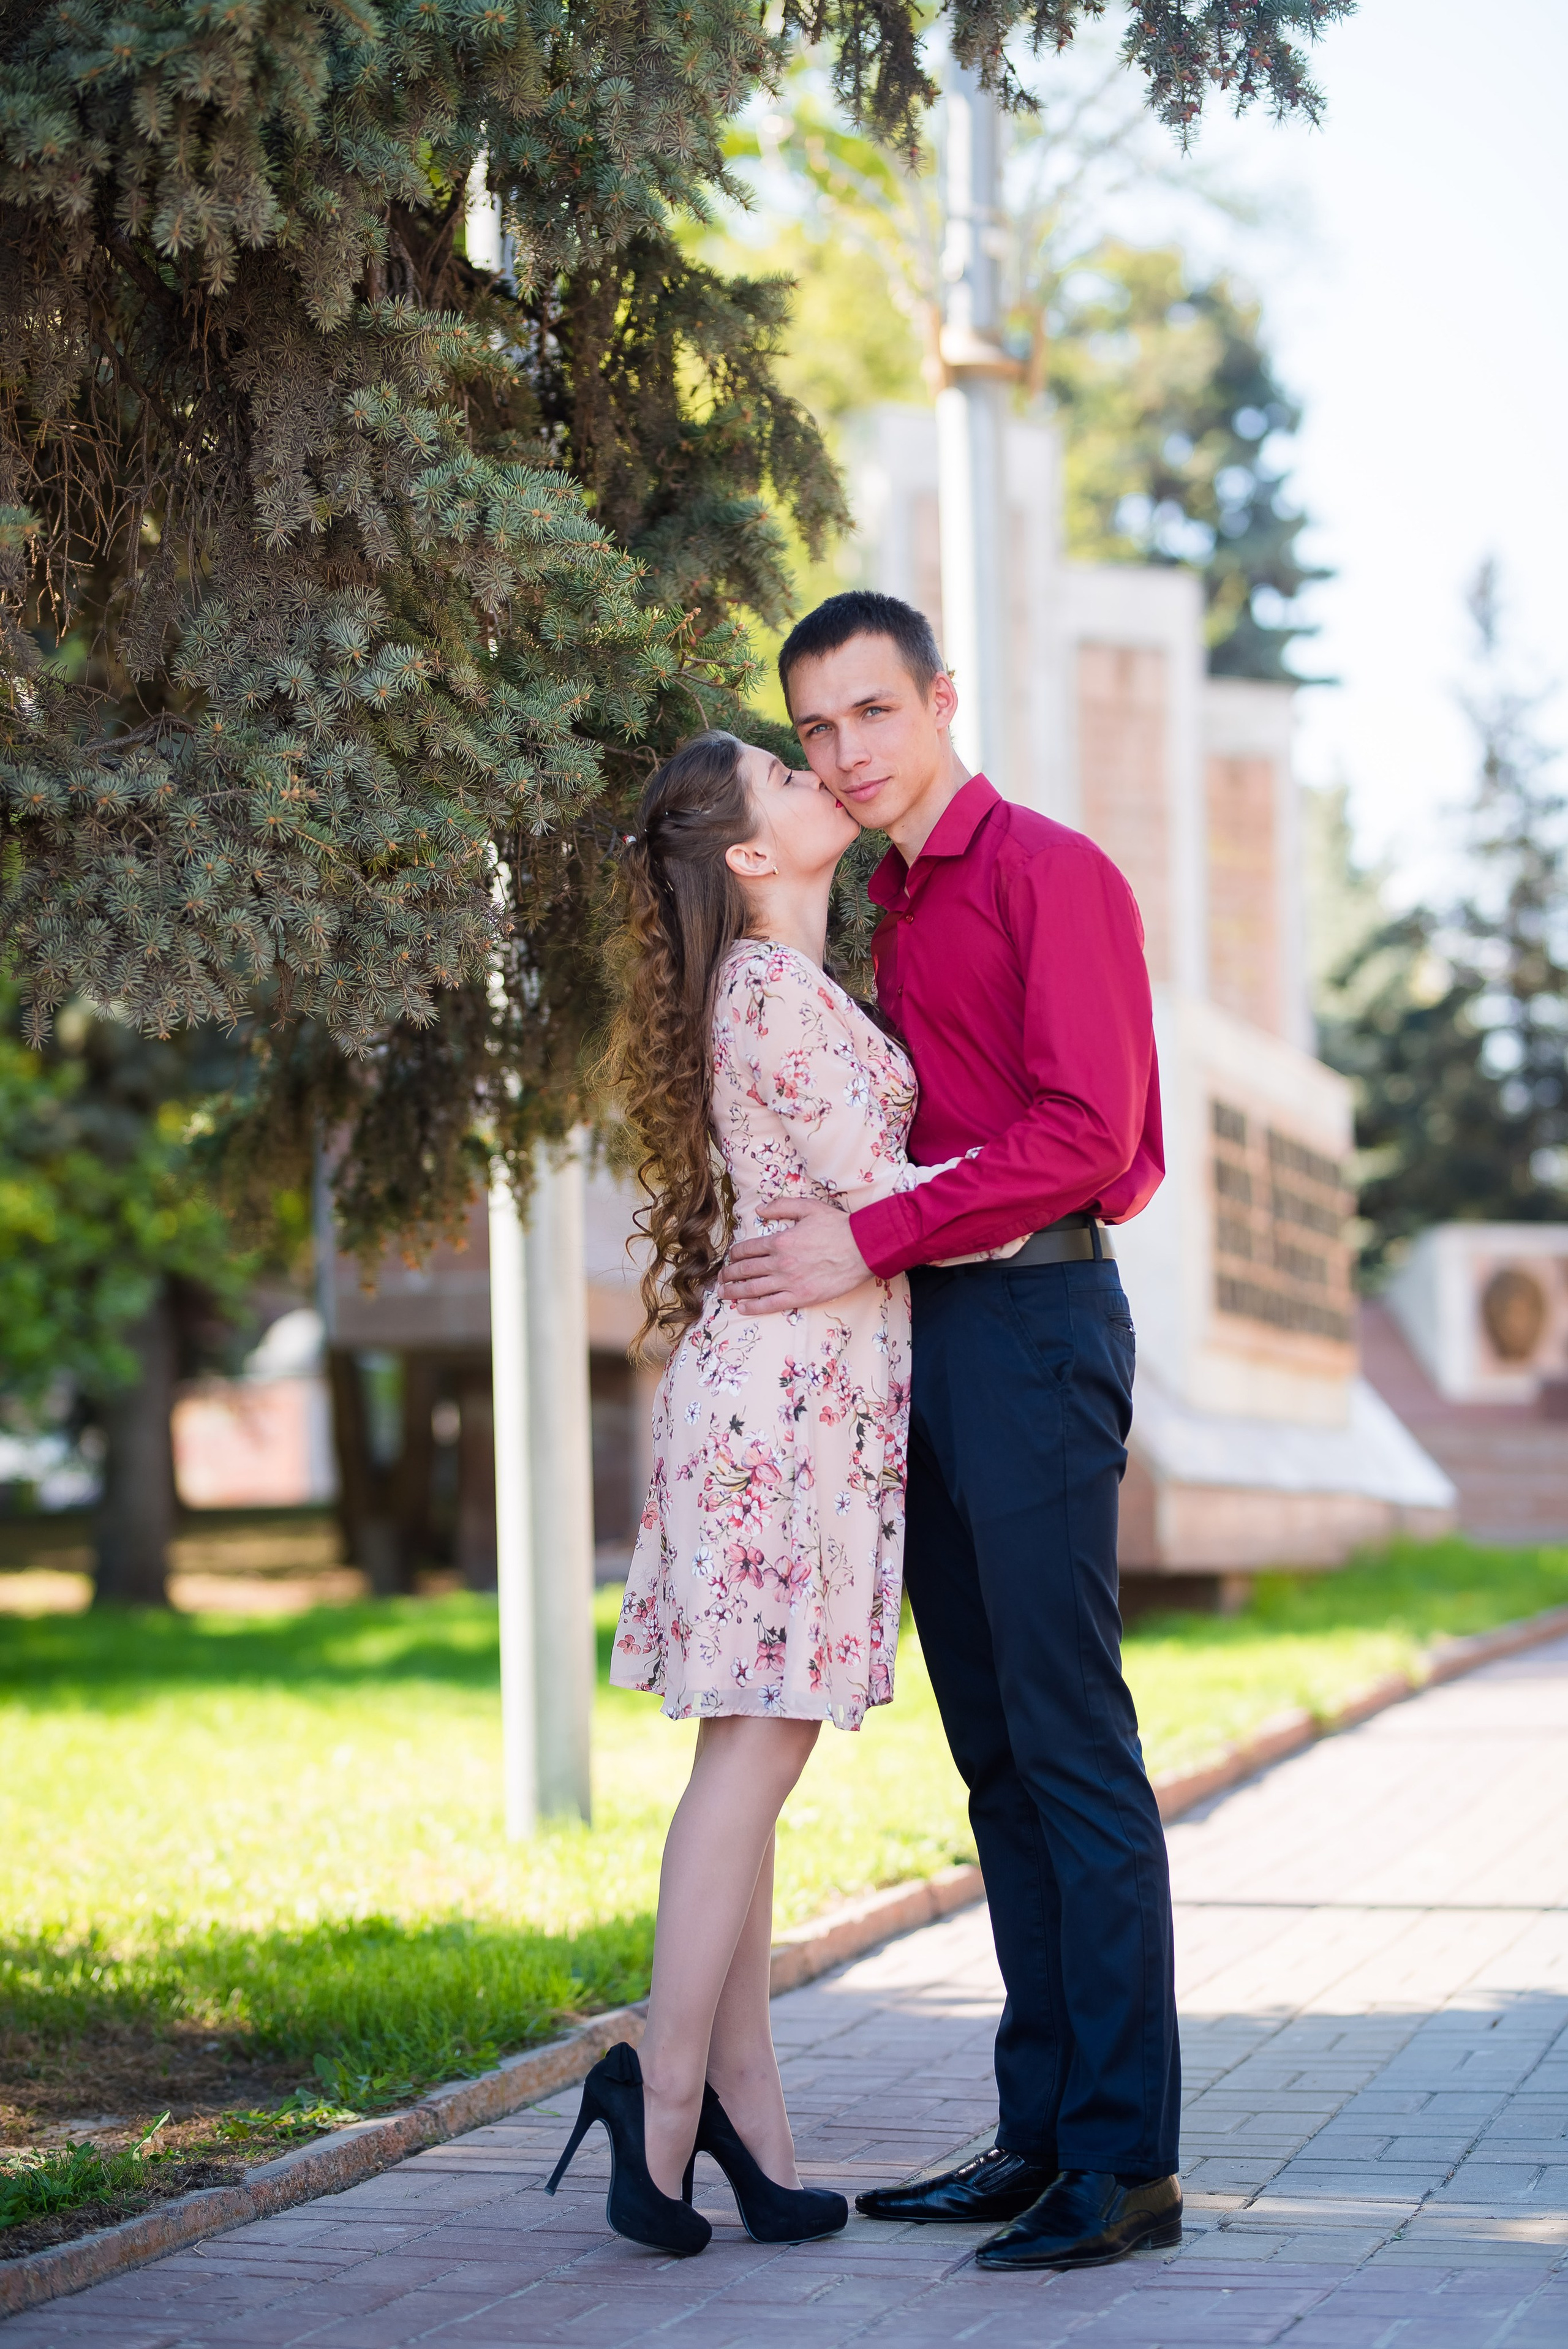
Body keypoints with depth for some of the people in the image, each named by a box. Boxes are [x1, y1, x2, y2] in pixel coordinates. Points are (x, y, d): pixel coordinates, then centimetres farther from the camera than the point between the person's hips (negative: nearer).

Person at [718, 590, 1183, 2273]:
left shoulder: (1049, 872, -5)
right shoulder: (892, 916, 21)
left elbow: (1085, 1133, -15)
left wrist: (872, 1241, -18)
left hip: (1033, 1324, -9)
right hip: (926, 1337, 9)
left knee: (1070, 1745, -10)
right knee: (993, 1755, 8)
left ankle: (1128, 2161, -8)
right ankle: (1041, 2136, 13)